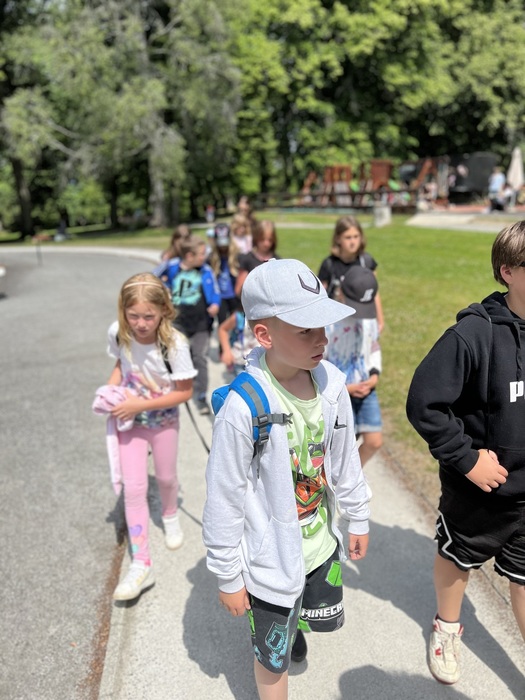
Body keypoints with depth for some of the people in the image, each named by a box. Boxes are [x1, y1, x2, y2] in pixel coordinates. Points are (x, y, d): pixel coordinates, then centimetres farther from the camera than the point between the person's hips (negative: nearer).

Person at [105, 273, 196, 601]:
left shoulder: (175, 344, -29)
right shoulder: (117, 332, -18)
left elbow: (185, 392, -21)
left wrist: (140, 404, -26)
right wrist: (111, 389, -14)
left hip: (163, 420, -2)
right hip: (130, 419, 2)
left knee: (166, 477, 18)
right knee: (134, 487, -4)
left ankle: (170, 516, 54)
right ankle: (141, 565, 6)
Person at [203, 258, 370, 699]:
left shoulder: (332, 384, -13)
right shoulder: (244, 407, -30)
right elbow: (224, 501, -18)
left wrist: (358, 518, 15)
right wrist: (228, 577, -8)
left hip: (321, 544, 6)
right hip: (270, 560, -5)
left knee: (326, 618, 30)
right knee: (274, 659, 16)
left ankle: (288, 620, 63)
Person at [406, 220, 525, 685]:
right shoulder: (476, 333, -24)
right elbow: (424, 403, -22)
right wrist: (466, 459, -19)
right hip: (477, 488, -4)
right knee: (458, 558, 22)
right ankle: (447, 628, 49)